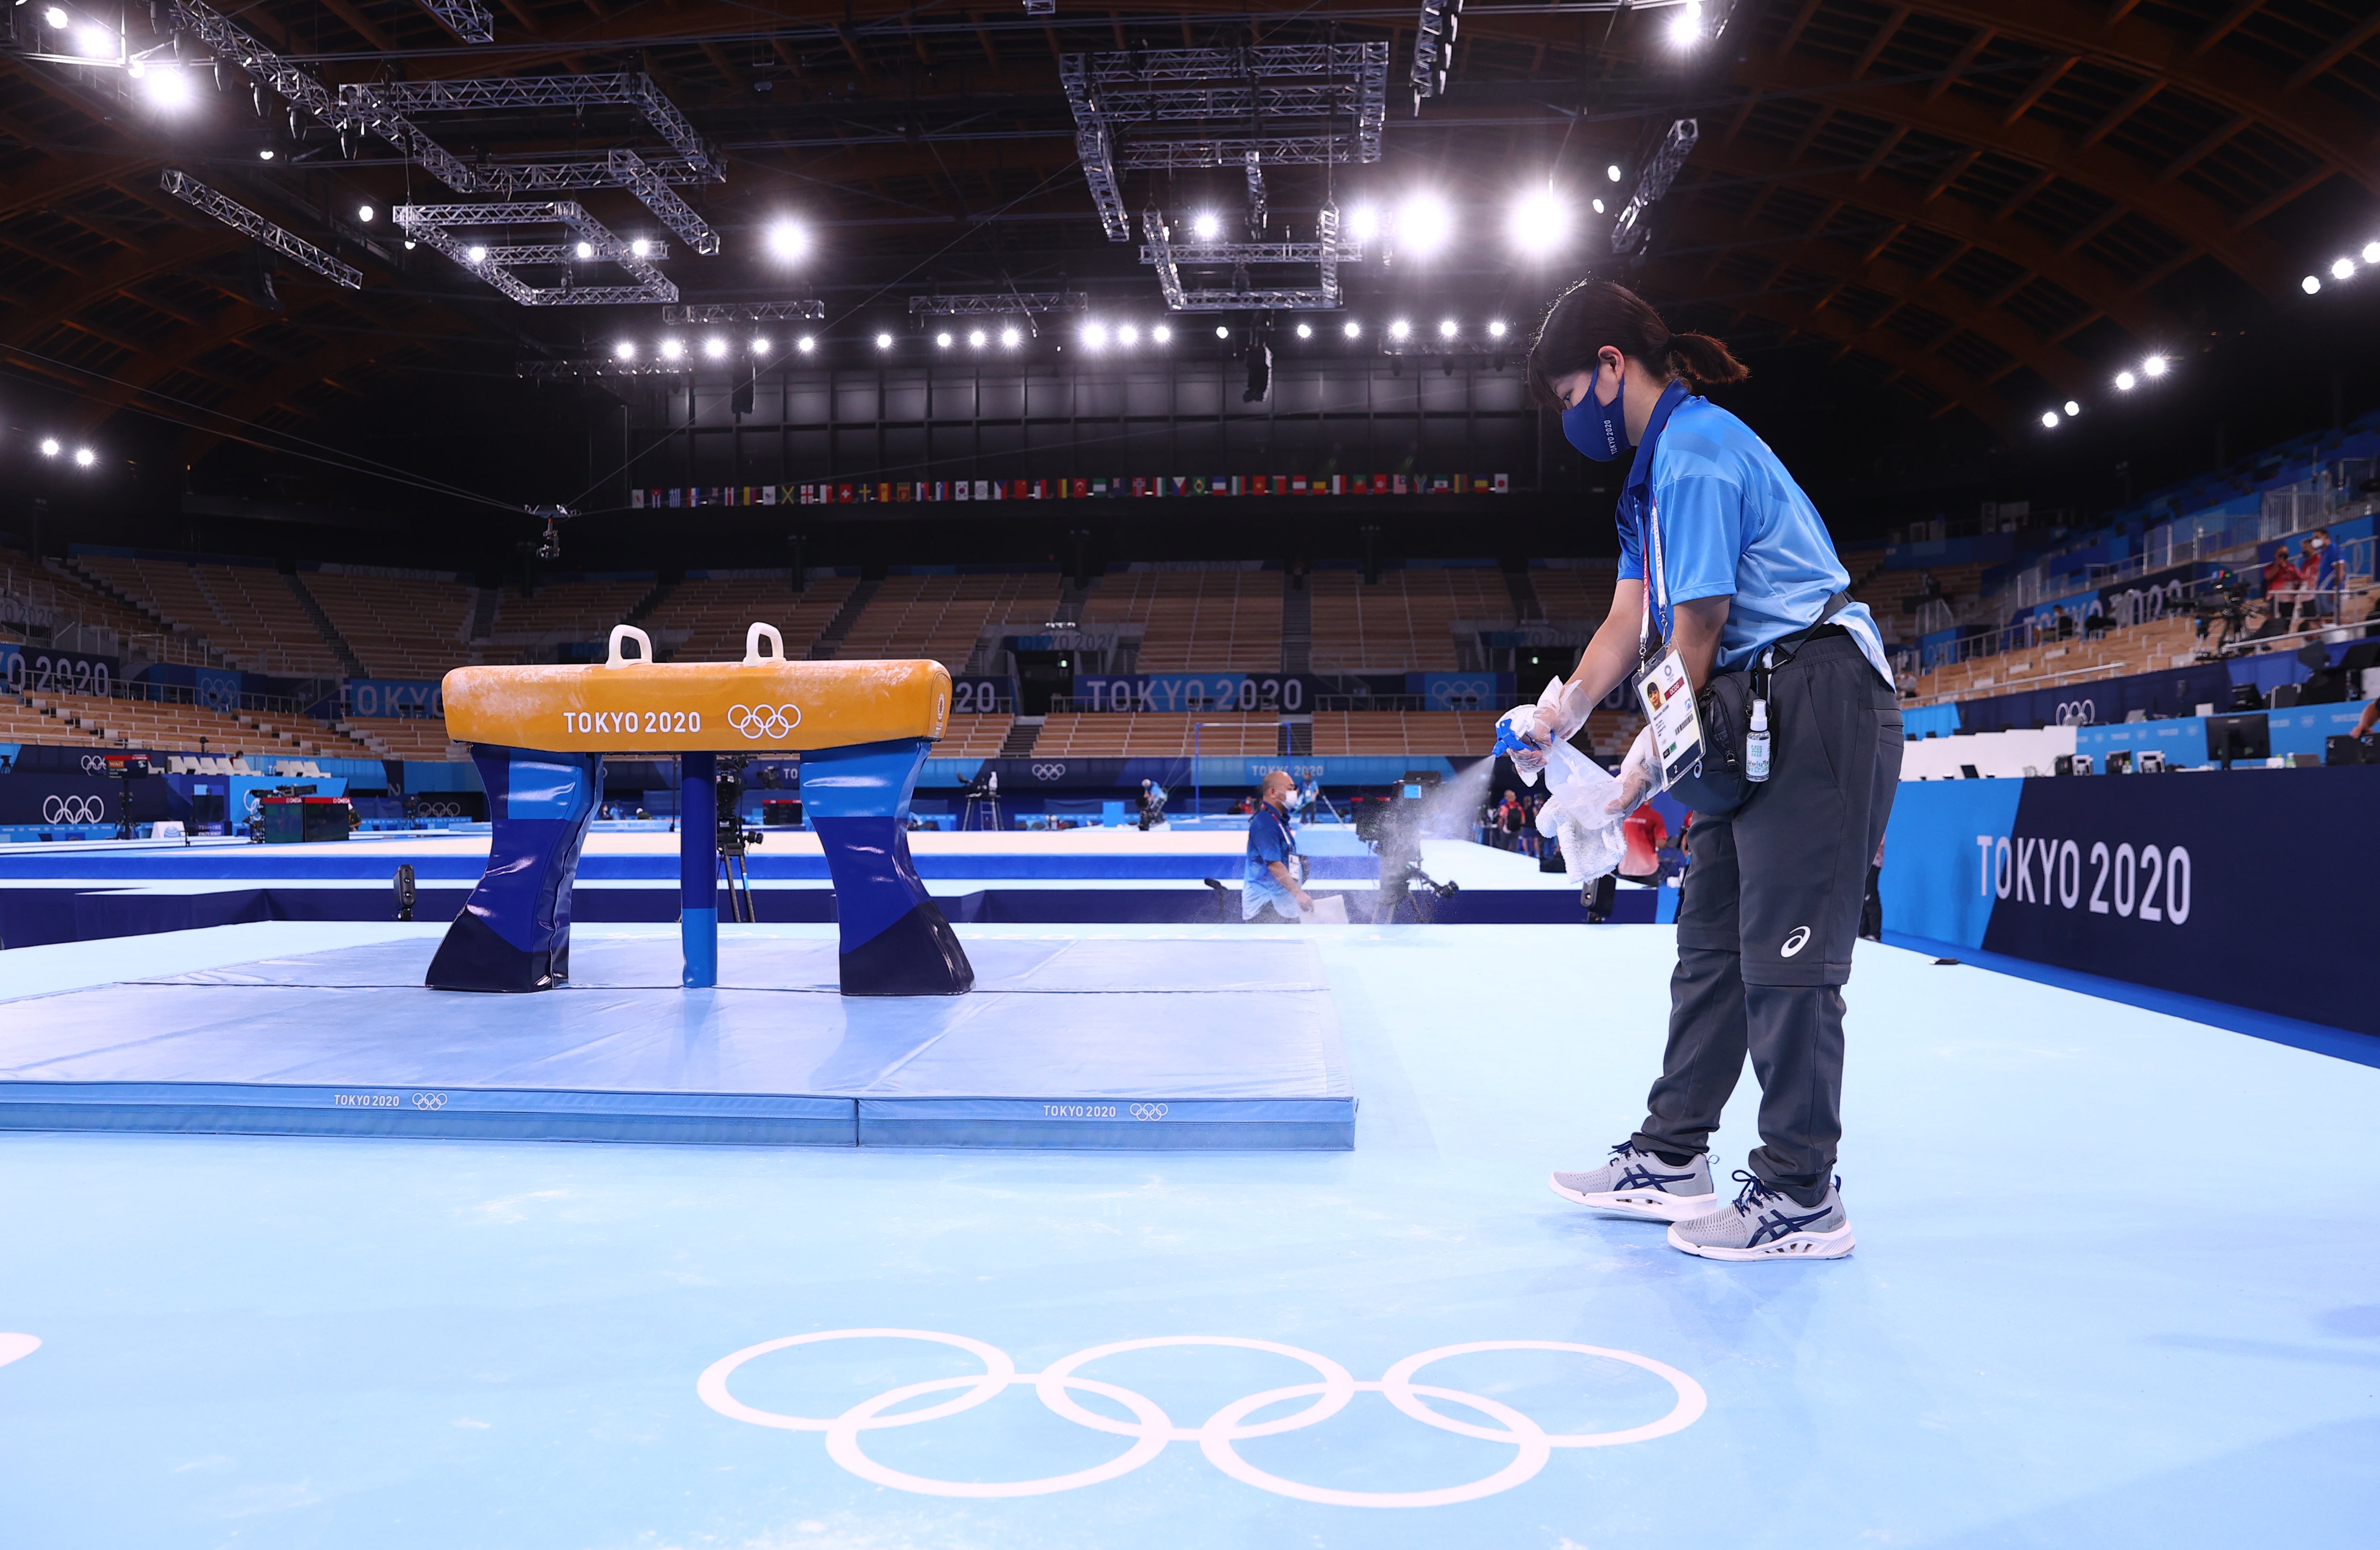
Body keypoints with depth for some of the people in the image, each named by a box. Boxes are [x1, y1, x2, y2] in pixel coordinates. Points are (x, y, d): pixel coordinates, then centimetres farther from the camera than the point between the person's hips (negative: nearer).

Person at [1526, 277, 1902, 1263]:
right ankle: (1671, 1161, 21)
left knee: (1784, 952, -7)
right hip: (1761, 716, 11)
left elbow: (1698, 628, -16)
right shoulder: (1657, 467, 17)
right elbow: (1631, 622, 17)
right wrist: (1560, 716, 9)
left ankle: (1800, 1199, 2)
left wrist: (1651, 763, -8)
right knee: (1711, 939, 12)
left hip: (1820, 704, -11)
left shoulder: (1696, 452, -15)